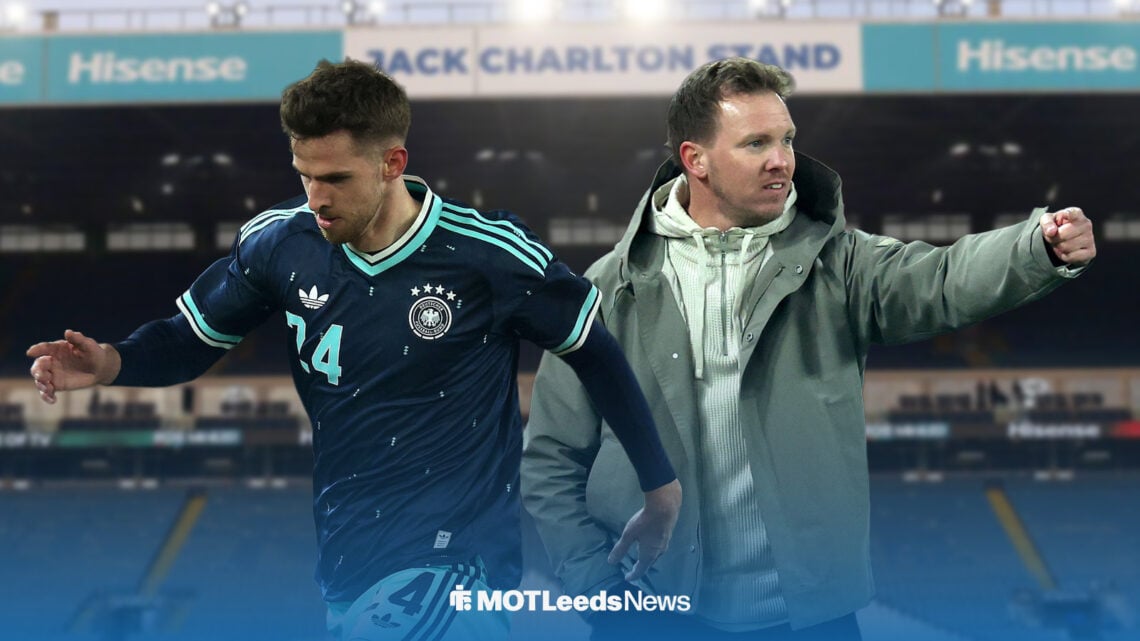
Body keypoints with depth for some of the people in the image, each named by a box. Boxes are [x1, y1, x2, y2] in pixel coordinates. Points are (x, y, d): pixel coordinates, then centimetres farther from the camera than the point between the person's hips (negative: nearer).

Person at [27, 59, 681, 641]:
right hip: (344, 562, 5)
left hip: (455, 559, -4)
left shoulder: (492, 254, -14)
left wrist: (663, 486, 5)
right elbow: (191, 336, 9)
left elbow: (597, 354, -1)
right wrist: (111, 363, -13)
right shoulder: (281, 241, -4)